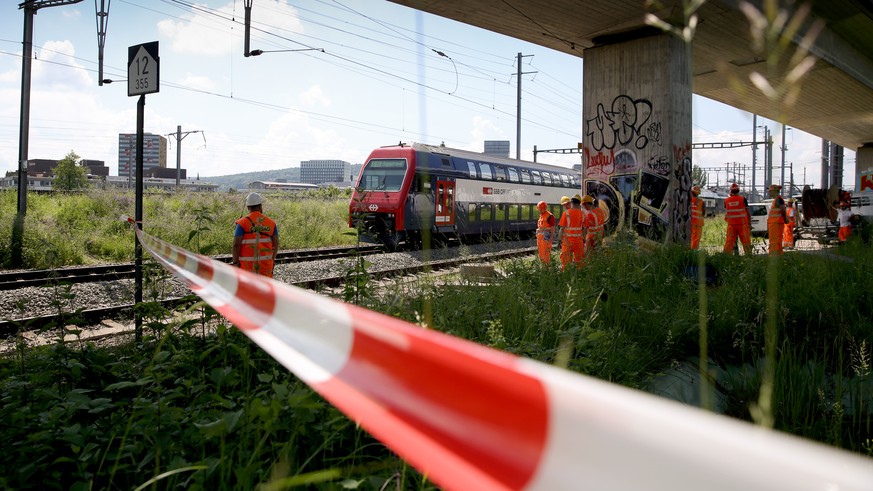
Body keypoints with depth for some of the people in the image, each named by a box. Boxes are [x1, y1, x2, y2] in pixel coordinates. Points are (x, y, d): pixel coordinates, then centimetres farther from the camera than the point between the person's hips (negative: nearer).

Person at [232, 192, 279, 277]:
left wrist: (235, 262, -4)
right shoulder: (271, 222, 3)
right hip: (266, 263, 3)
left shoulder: (242, 223, -6)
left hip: (247, 264, -3)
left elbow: (236, 244, -12)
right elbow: (276, 243, 4)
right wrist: (272, 259, 17)